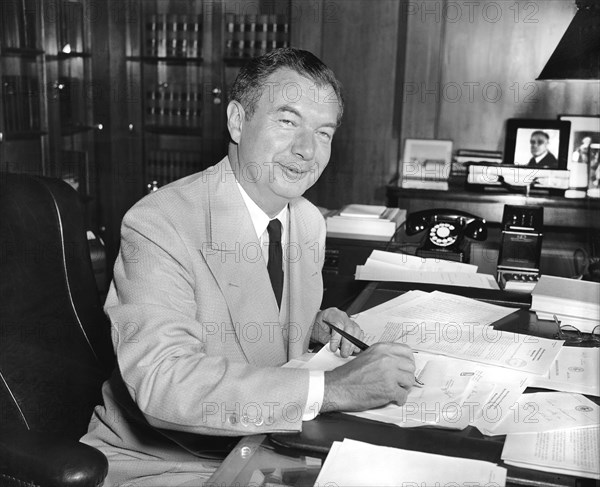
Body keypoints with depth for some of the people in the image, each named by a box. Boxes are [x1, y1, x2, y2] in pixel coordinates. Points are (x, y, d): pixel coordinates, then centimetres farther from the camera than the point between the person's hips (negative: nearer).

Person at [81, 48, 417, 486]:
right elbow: (163, 382, -31)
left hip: (264, 446, 6)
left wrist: (314, 325, -5)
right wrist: (333, 387, -35)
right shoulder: (157, 226, -21)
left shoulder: (310, 221, 3)